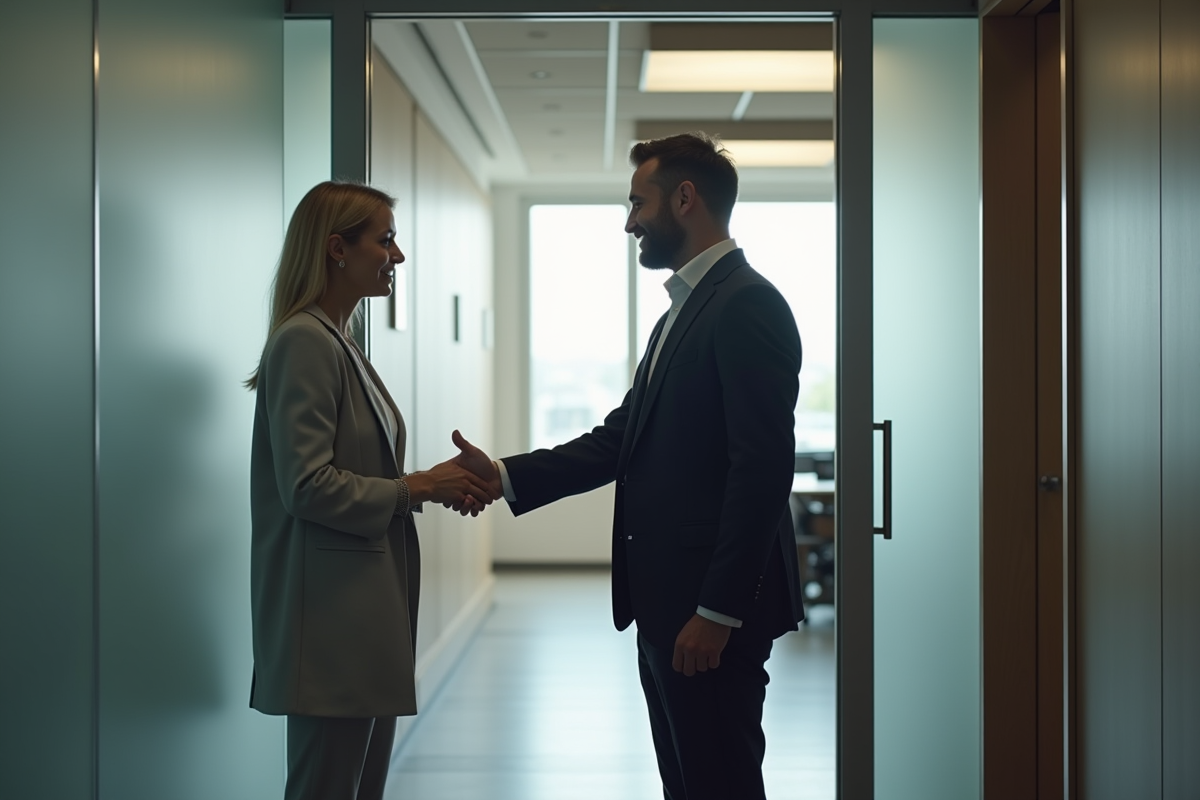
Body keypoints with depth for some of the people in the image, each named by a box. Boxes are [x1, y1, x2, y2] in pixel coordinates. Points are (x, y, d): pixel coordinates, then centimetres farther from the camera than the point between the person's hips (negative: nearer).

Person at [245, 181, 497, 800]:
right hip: (331, 615, -10)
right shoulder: (305, 342, -14)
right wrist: (420, 487, -13)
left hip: (367, 607, 10)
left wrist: (441, 484, 1)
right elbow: (308, 487, -21)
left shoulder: (340, 343, 15)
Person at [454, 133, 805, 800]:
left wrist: (717, 610, -22)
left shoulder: (747, 305, -14)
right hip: (667, 599, 10)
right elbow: (624, 436, 16)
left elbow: (763, 468, -20)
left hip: (714, 608, -10)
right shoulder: (686, 308, 18)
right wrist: (505, 476, 5)